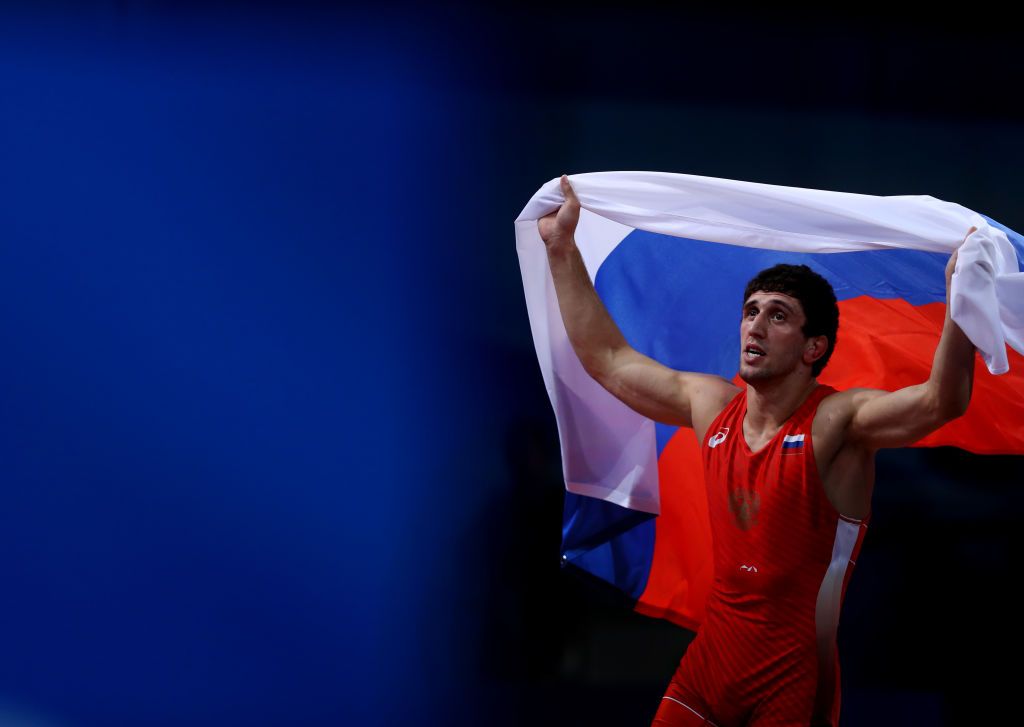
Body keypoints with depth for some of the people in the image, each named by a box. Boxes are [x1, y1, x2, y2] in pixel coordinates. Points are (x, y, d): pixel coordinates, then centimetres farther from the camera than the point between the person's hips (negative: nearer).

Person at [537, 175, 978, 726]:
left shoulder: (836, 422, -13)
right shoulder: (712, 406, 5)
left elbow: (941, 402, -31)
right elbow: (607, 359, 17)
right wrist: (562, 248, 18)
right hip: (707, 663, 5)